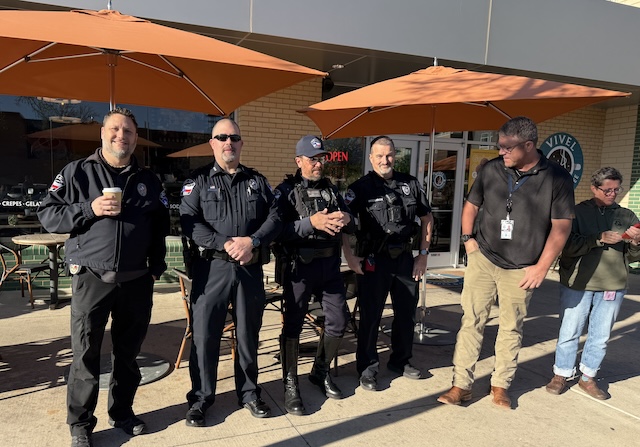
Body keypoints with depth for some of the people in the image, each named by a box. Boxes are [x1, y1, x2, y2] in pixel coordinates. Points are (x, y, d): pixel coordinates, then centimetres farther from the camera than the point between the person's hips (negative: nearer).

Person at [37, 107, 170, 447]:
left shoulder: (148, 180, 10)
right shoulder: (77, 172, 2)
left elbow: (160, 228, 15)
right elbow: (47, 215, 0)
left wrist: (157, 267, 9)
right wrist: (89, 209, -15)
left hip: (136, 281, 3)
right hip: (91, 279, -2)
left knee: (128, 352, 13)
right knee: (86, 355, 4)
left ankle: (122, 412, 31)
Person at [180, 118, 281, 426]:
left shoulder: (257, 181, 12)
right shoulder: (197, 181, 3)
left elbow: (274, 218, 4)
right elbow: (189, 223, -9)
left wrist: (252, 241, -14)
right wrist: (226, 244, -19)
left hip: (251, 268, 2)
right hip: (211, 268, -2)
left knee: (248, 333, 13)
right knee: (205, 335, 4)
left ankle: (249, 393, 30)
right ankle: (200, 398, 22)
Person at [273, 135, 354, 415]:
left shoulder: (331, 189, 13)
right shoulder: (286, 191, -3)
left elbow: (350, 227, 13)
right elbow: (278, 230, -16)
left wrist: (347, 219, -10)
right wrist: (312, 222, -26)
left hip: (330, 264, 6)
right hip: (299, 266, -5)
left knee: (338, 321, 10)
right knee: (293, 324, 2)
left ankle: (321, 372, 32)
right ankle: (290, 386, 16)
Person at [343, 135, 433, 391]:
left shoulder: (410, 184, 6)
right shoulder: (361, 188, -5)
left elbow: (427, 219, 13)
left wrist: (423, 253, 8)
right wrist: (350, 257, -18)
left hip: (405, 258, 4)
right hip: (373, 261, -4)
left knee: (407, 313, 14)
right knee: (370, 315, 4)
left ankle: (401, 361, 34)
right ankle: (367, 367, 19)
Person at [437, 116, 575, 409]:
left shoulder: (556, 178, -7)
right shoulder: (491, 170, -1)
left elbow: (561, 227, -5)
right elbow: (471, 205, 13)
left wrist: (542, 267, -7)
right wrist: (467, 237, 1)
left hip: (521, 270, -1)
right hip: (483, 260, 2)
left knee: (511, 328, 11)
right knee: (471, 321, 2)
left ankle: (500, 385, 28)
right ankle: (461, 385, 11)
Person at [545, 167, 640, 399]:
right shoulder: (578, 212, -1)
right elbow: (567, 245, -13)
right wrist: (600, 239, -22)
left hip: (612, 287, 3)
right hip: (577, 284, -3)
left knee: (600, 337, 9)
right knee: (569, 332, 4)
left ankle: (588, 378, 26)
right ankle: (561, 375, 21)